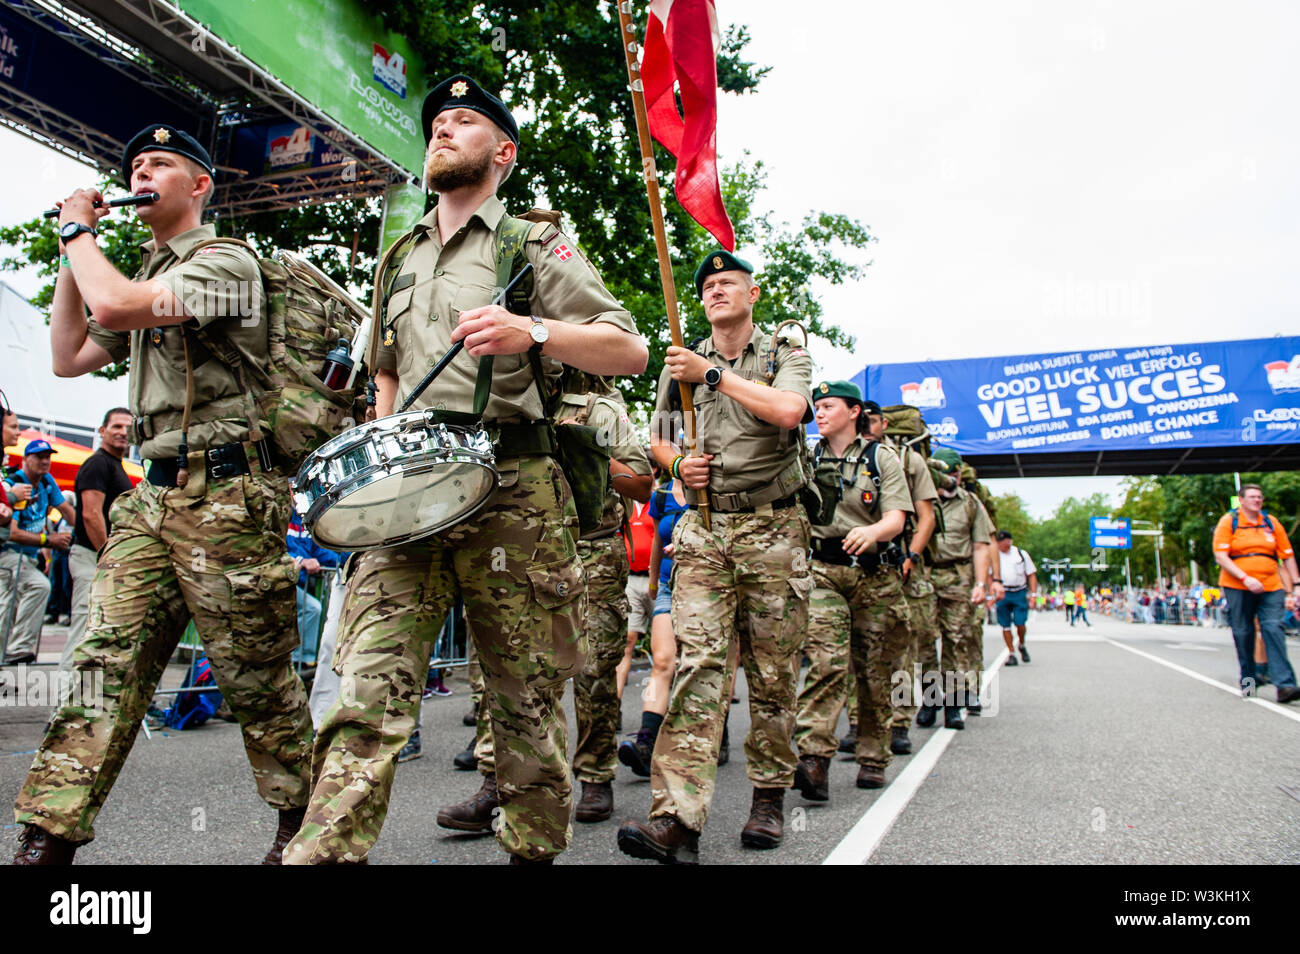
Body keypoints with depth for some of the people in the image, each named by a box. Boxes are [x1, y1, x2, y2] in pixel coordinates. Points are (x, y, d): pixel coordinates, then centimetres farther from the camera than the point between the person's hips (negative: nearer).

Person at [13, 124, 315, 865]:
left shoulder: (226, 261, -4)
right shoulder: (148, 280, 24)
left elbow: (116, 307, -19)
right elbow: (70, 358, 27)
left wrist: (80, 233, 0)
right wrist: (72, 254, 21)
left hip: (222, 493, -8)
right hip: (153, 493, 8)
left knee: (256, 674, -1)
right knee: (107, 661, 1)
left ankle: (301, 820, 15)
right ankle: (50, 837, 4)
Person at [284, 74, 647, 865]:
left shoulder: (537, 245, 7)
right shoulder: (400, 261, 24)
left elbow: (630, 350, -2)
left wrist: (533, 332, -19)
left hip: (508, 487, -4)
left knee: (524, 689, 3)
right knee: (371, 682, -8)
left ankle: (535, 846, 20)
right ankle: (324, 851, -5)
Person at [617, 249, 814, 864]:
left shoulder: (786, 356, 7)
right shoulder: (680, 365, 16)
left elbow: (787, 410, -15)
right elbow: (656, 438, 25)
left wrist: (715, 374, -12)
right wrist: (679, 464, 3)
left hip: (773, 529, -1)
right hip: (703, 529, 2)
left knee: (772, 672, 3)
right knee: (698, 661, -11)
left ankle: (769, 798, 19)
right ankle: (676, 818, -16)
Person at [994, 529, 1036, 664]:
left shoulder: (1021, 554, 7)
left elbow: (1032, 574, 9)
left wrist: (1033, 594, -1)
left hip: (1020, 593, 0)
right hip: (1002, 594, 1)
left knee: (1020, 623, -7)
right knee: (1005, 626, 0)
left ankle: (1022, 646, 21)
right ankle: (1011, 654, 11)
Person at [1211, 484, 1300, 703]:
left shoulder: (1271, 523, 11)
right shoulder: (1228, 522, 1)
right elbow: (1221, 556, -7)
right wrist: (1245, 578, -17)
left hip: (1271, 587, 2)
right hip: (1238, 587, -2)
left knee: (1273, 629, -11)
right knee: (1243, 633, 4)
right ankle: (1247, 680, 20)